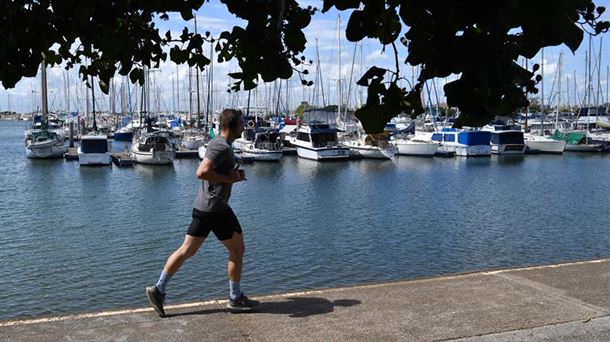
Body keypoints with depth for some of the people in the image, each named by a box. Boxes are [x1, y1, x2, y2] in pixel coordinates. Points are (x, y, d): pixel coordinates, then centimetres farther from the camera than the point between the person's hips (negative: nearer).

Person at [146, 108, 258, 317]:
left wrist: (234, 175, 11)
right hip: (216, 208, -10)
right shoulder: (222, 147, -16)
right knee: (237, 251, 4)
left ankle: (158, 289, 10)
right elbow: (202, 172, -26)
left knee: (187, 251, 10)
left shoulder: (217, 144, 17)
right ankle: (236, 298, 14)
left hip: (202, 206, 10)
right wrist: (229, 179, -17)